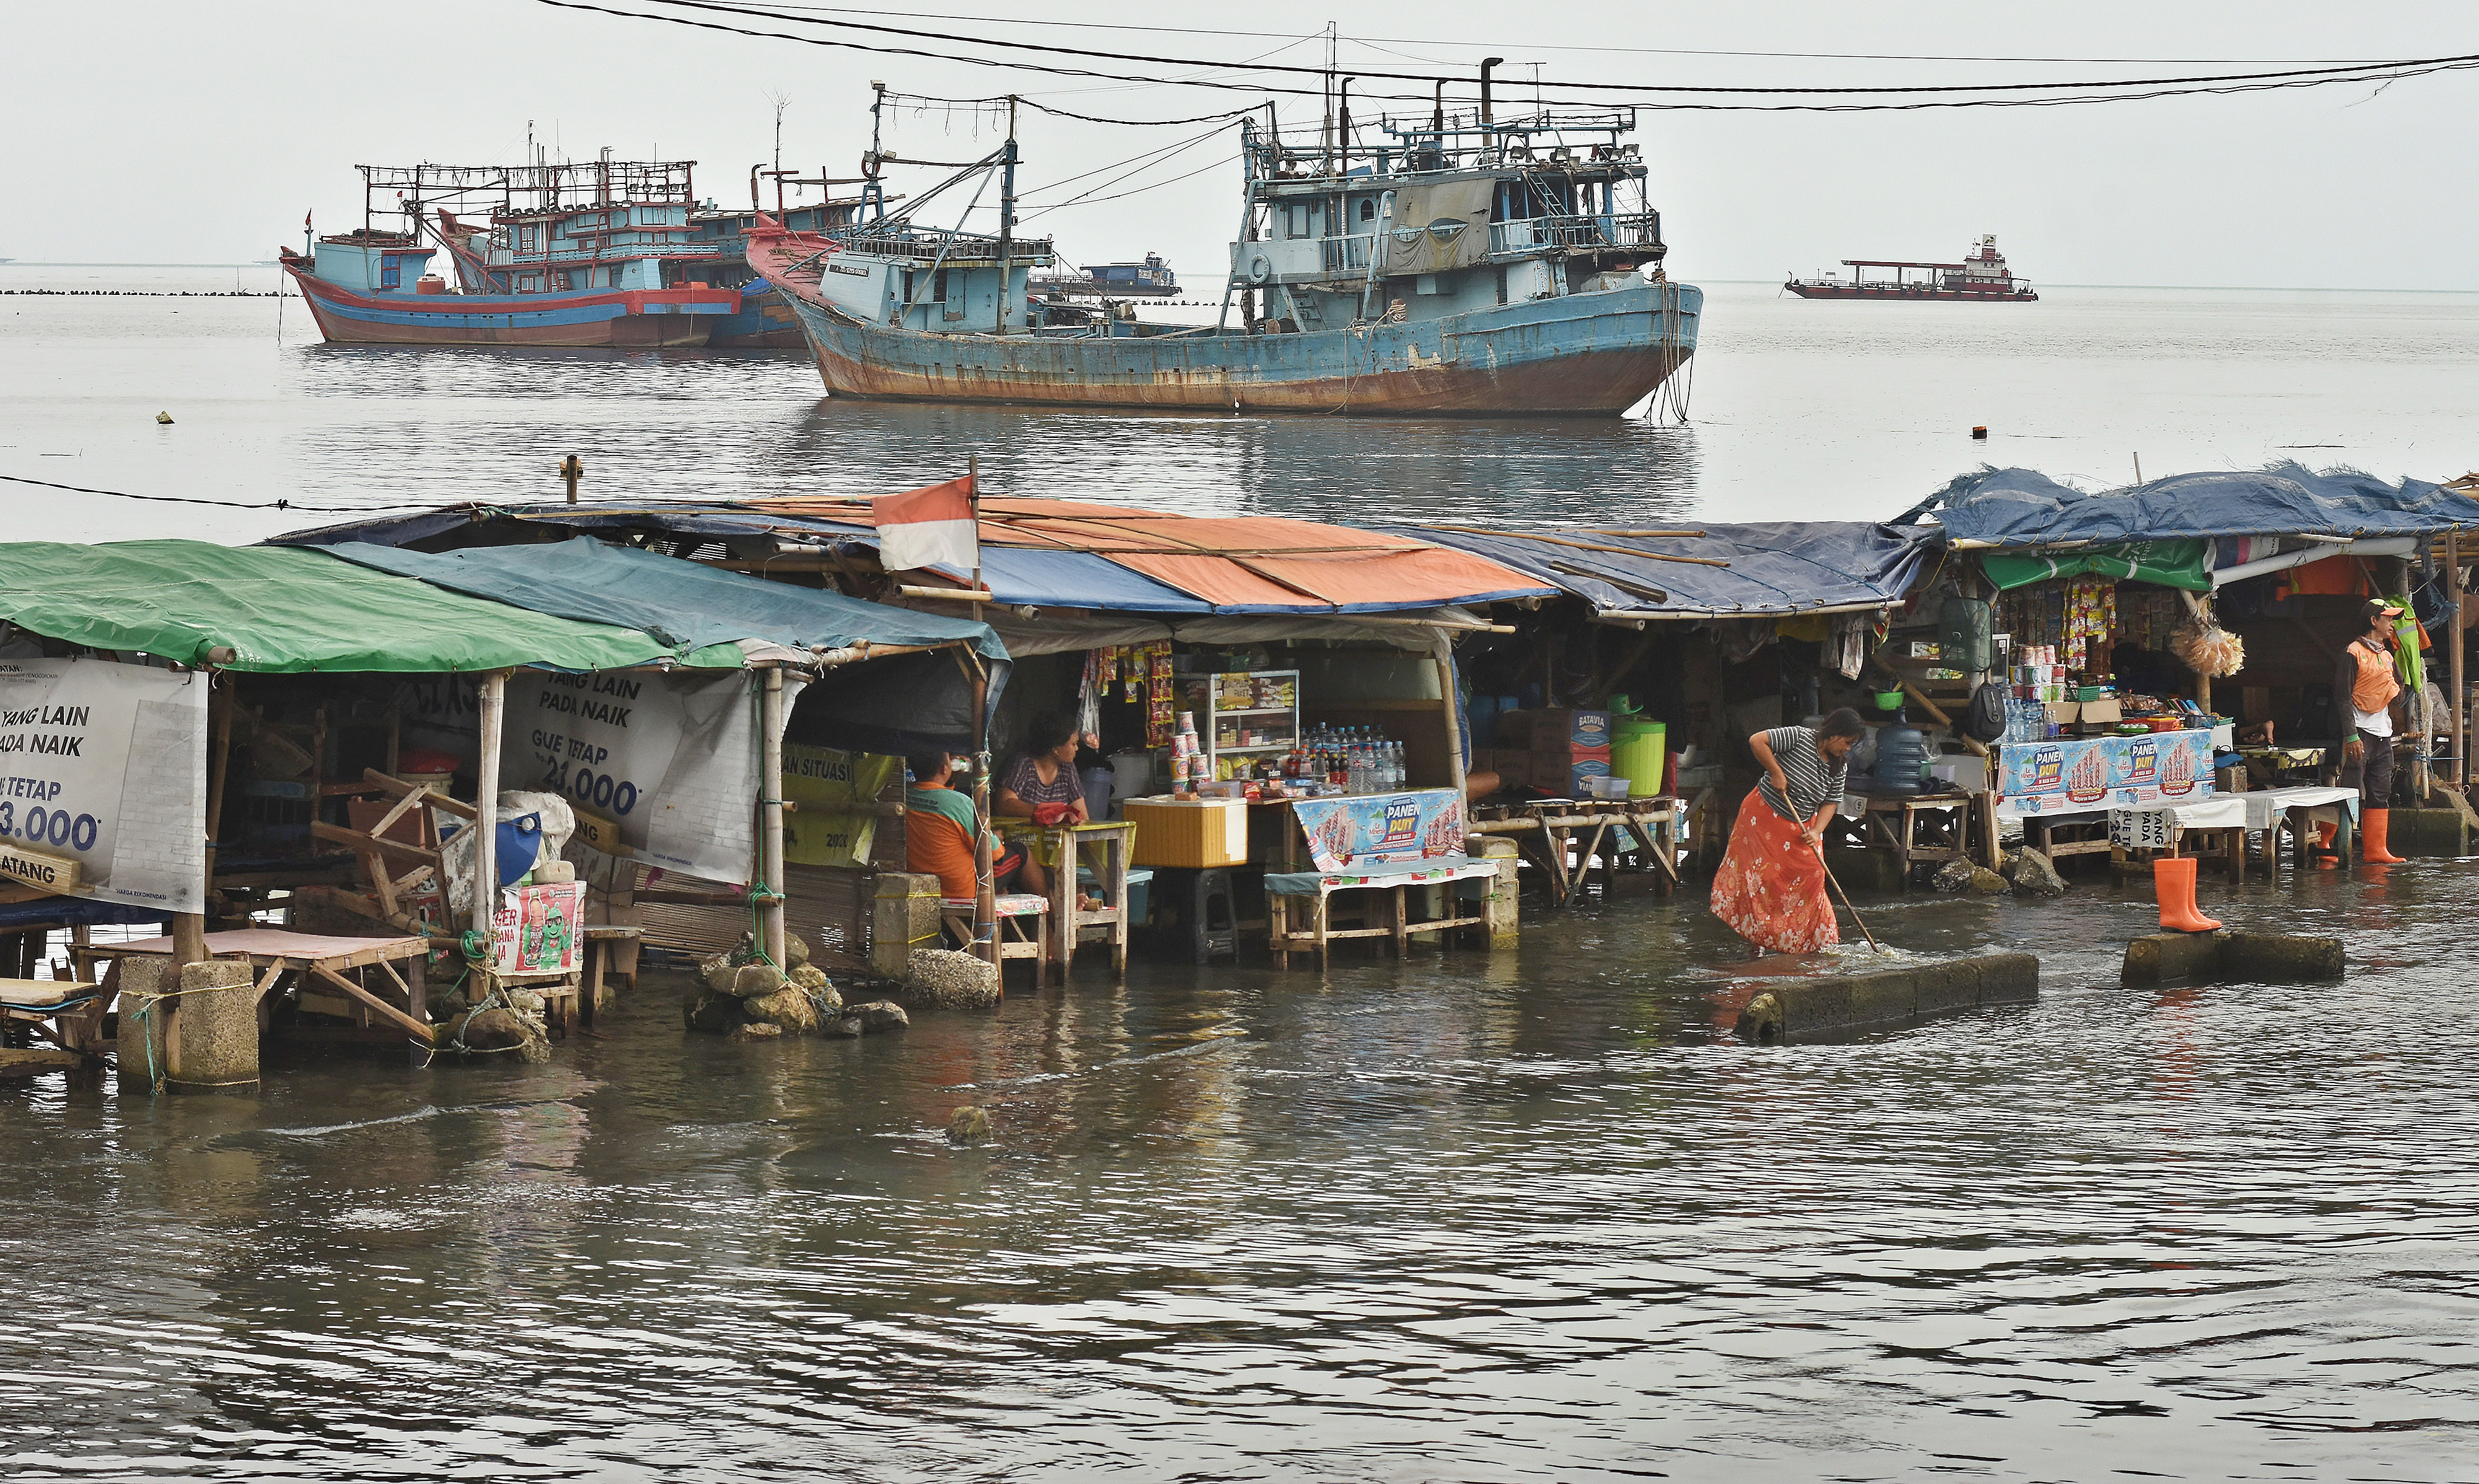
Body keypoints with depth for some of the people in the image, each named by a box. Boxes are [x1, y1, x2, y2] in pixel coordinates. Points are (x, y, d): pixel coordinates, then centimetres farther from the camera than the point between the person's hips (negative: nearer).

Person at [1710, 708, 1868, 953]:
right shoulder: (1799, 737, -18)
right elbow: (1757, 741, -21)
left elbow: (1831, 802, 4)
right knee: (1762, 874, -8)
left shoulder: (1840, 767, 0)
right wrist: (1776, 773, -23)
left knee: (1810, 876, -2)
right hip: (1765, 813, -5)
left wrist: (1816, 832, -11)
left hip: (1802, 826, 5)